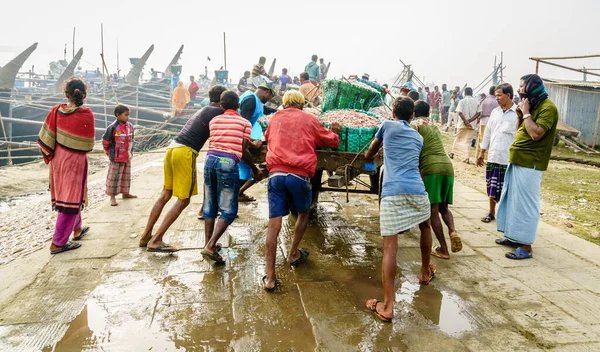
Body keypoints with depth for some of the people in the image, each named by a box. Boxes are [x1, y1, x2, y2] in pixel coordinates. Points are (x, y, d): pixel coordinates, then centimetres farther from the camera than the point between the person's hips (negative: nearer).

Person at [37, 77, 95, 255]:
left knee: (65, 195, 21)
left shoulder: (56, 110, -3)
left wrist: (49, 155, 11)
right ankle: (58, 243, 3)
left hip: (58, 158, 6)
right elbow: (87, 145, -13)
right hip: (75, 161, -6)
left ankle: (77, 229, 39)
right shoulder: (86, 115, -17)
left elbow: (45, 137, -2)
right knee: (71, 199, 1)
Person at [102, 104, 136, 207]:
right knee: (114, 177, 2)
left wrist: (130, 152, 13)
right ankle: (112, 196, 11)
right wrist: (110, 153, 3)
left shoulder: (130, 126, 1)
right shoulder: (113, 127, -17)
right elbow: (105, 142, -7)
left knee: (126, 176, 18)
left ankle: (125, 193, 33)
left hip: (127, 158, 6)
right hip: (116, 158, -6)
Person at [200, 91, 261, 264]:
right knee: (228, 210, 0)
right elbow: (243, 150, 0)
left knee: (210, 207, 15)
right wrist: (254, 168, 16)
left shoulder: (214, 121, 18)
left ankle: (209, 245, 20)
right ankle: (210, 246, -11)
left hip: (210, 159, 5)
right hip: (228, 163, -5)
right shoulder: (245, 123, 5)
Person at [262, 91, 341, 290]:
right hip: (299, 174, -1)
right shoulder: (310, 120, 12)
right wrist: (334, 132, 45)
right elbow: (331, 141, 22)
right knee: (303, 213, 26)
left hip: (275, 174, 2)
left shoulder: (275, 118, 19)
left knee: (274, 224, -1)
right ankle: (293, 253, 37)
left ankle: (270, 276, -3)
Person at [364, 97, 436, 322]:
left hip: (392, 192, -3)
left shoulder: (387, 126, 15)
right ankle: (425, 272, 50)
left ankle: (387, 307, -11)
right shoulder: (418, 137, 24)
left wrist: (368, 156, 56)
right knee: (425, 227, 33)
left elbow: (372, 149, 32)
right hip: (417, 190, 4)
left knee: (390, 246, -7)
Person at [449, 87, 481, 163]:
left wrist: (466, 122, -15)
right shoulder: (477, 102, 2)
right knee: (468, 141, 5)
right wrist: (469, 121, -11)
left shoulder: (462, 101, -5)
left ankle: (452, 153, 26)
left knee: (458, 138, 16)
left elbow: (460, 112, -16)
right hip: (472, 125, 1)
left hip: (462, 124, -1)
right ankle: (467, 157, 2)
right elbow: (478, 113, -5)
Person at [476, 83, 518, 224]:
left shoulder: (518, 113, -10)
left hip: (509, 159, -5)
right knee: (492, 187, 15)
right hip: (492, 157, 5)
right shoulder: (495, 112, 8)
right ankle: (491, 212, 30)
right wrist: (482, 152, 14)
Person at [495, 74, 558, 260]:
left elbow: (536, 134, -25)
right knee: (513, 200, 15)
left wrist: (526, 113, -16)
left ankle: (526, 246, 2)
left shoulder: (547, 107, -14)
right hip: (517, 161, 10)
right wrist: (520, 116, 2)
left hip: (529, 164, -10)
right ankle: (514, 236, 27)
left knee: (525, 204, -5)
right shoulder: (532, 106, 16)